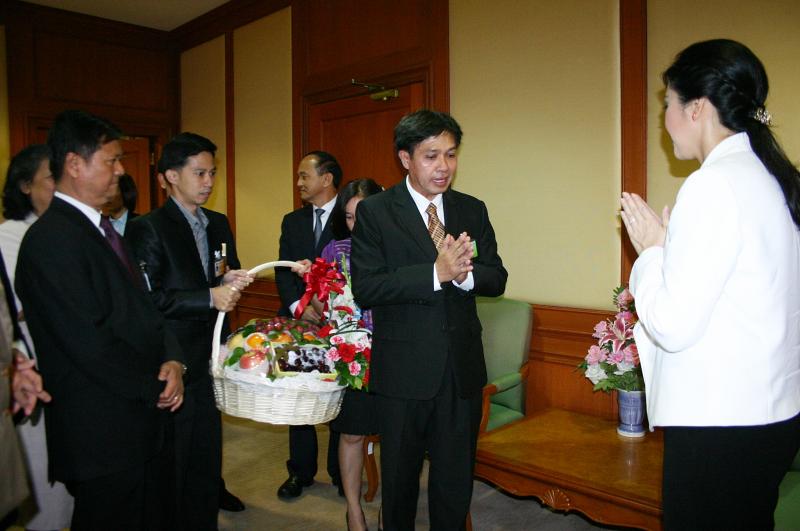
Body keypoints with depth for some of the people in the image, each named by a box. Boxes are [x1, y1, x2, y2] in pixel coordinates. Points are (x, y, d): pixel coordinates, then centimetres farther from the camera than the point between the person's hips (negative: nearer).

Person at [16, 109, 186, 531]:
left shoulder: (101, 229, 12)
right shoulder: (52, 239, -19)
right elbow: (91, 343, -23)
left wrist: (171, 359, -4)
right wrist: (155, 385, -11)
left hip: (143, 419, 9)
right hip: (104, 434, -9)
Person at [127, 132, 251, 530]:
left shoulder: (219, 224, 10)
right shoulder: (147, 228, -12)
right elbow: (147, 299, -19)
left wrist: (231, 283, -5)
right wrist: (210, 297, -23)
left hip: (212, 356, 7)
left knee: (207, 448, 22)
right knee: (174, 456, 4)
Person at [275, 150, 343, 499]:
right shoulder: (292, 221, 11)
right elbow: (283, 271, 5)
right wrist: (297, 306, -11)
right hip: (299, 320, 5)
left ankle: (341, 473, 25)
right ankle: (301, 471, 28)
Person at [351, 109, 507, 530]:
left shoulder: (473, 210, 5)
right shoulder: (375, 211, -7)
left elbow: (497, 279, 2)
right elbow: (364, 288, -17)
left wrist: (464, 273, -21)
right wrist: (436, 272, -26)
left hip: (462, 369, 3)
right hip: (403, 369, -3)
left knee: (456, 479, 16)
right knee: (399, 479, 17)